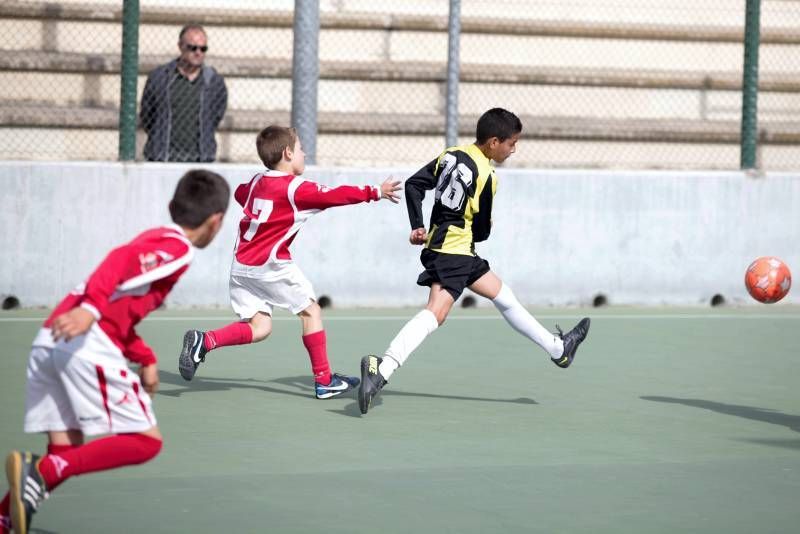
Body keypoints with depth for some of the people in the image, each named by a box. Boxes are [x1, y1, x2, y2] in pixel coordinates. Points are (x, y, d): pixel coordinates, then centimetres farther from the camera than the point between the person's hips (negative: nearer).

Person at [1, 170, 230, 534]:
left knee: (65, 453, 10)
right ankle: (40, 471, -20)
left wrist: (145, 358, 25)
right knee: (145, 442, -5)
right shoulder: (177, 247, -1)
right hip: (86, 343, -9)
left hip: (50, 339, 9)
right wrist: (90, 308, -31)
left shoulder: (154, 239, 27)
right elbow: (123, 259, -20)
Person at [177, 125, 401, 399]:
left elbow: (239, 194, 33)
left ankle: (204, 341, -14)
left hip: (241, 264, 7)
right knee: (310, 311, 8)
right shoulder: (297, 189, -10)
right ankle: (324, 381, 11)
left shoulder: (256, 182, 11)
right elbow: (337, 195, -14)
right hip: (271, 264, -7)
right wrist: (375, 192, -7)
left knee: (258, 327, 7)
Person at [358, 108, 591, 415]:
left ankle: (558, 349, 35)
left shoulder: (451, 156, 8)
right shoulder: (486, 177, -13)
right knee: (436, 313, -23)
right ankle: (382, 369, -38)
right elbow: (482, 231, -6)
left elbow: (413, 185, 7)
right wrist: (481, 230, 17)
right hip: (452, 252, -10)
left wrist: (418, 227, 8)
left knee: (504, 297, 21)